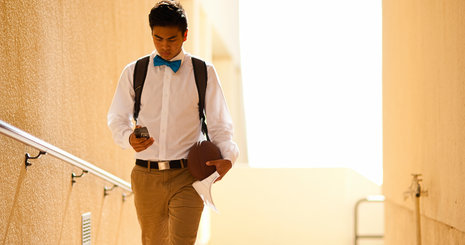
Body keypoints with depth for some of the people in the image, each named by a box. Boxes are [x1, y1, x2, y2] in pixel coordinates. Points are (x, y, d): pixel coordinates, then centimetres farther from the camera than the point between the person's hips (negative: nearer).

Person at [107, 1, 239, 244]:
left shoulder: (203, 72, 3)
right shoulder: (133, 73, 6)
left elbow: (218, 124, 7)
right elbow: (117, 119, 11)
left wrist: (227, 157, -12)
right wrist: (129, 137, -12)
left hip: (187, 175, -2)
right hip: (146, 176, 2)